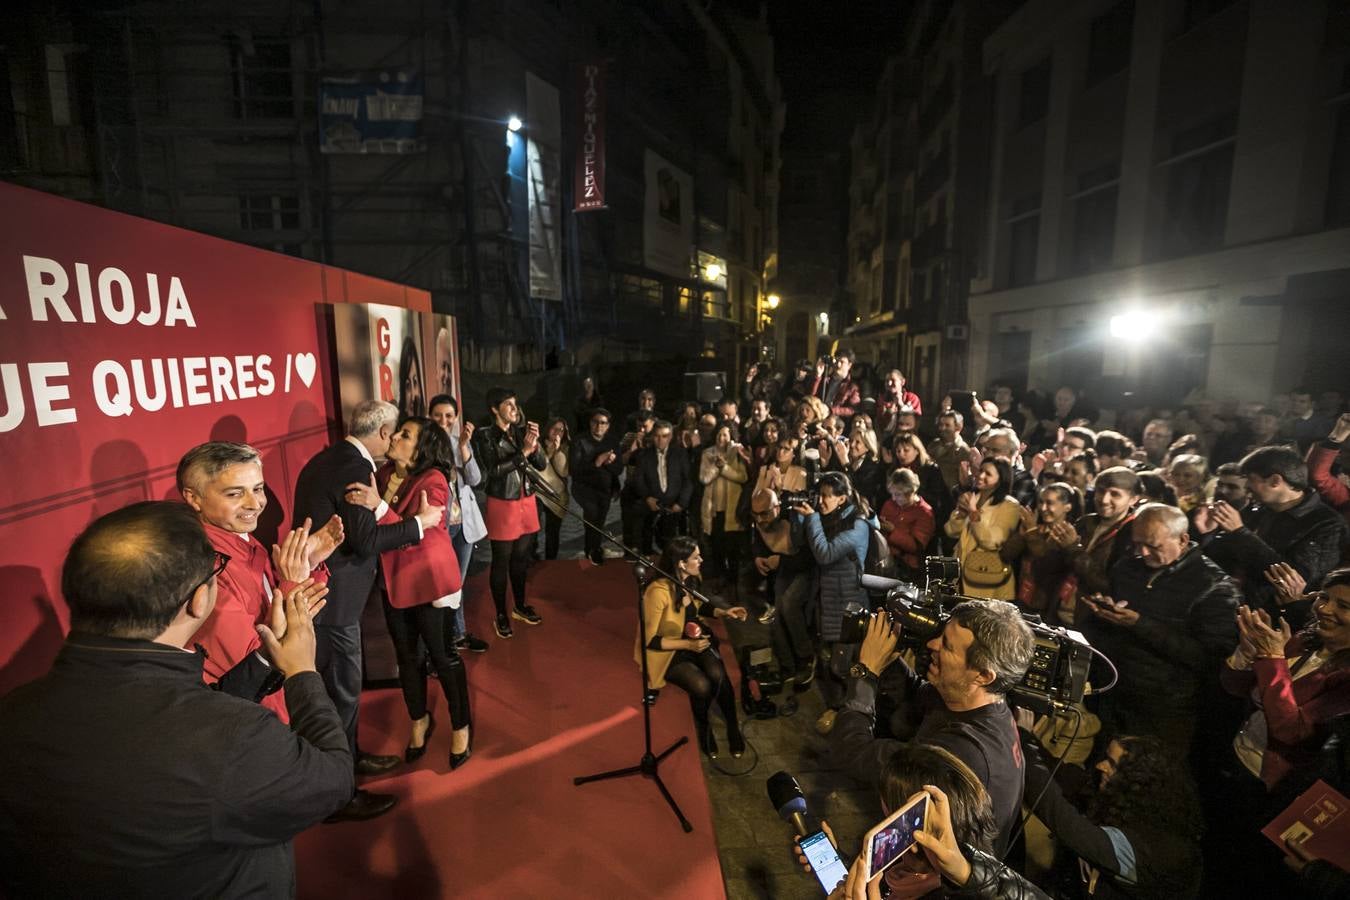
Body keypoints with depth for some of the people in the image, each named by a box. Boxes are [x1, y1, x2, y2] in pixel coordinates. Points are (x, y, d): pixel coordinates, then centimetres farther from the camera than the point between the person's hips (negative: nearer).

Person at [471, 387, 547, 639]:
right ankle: (501, 615, 20)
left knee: (522, 558, 16)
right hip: (502, 505, -5)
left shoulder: (522, 431, 5)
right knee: (501, 562, 5)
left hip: (527, 502, 5)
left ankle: (520, 606, 33)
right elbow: (493, 470, -19)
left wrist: (535, 444, -14)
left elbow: (541, 465, 3)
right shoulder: (484, 435, -9)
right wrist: (524, 451, -21)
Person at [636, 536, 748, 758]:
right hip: (666, 651, -5)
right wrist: (687, 644, -28)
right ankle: (704, 730, 4)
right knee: (701, 685, -27)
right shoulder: (658, 592, -30)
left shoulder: (690, 580, -7)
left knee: (718, 675, -23)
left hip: (695, 639, 5)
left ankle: (733, 728, 0)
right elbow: (649, 640, -23)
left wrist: (722, 612, -2)